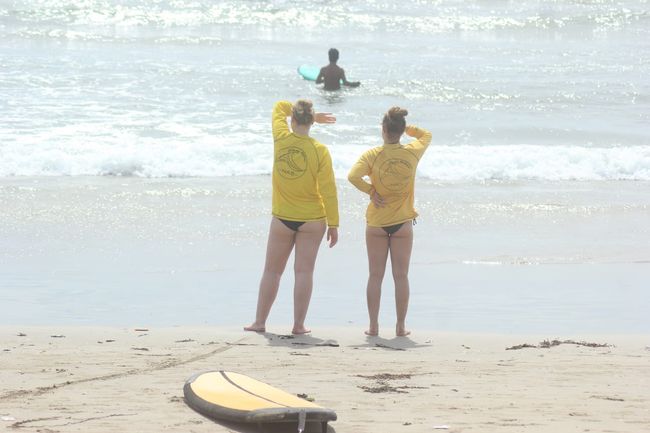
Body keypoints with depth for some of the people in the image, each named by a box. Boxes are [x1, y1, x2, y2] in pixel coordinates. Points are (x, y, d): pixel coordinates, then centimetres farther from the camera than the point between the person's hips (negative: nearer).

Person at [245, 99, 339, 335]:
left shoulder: (281, 139, -7)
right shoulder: (319, 151, -12)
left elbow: (280, 106, 14)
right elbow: (328, 191, -11)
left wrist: (314, 116, 14)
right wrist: (333, 225, -5)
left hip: (282, 218, 2)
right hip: (312, 219, -1)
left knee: (272, 270, 12)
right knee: (304, 271, 2)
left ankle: (260, 321, 14)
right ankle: (298, 324, 0)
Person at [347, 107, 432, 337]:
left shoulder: (372, 155, -9)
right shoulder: (412, 153, -3)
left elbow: (353, 176, -23)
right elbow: (426, 135, 19)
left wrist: (371, 192, -9)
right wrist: (405, 127, 9)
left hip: (376, 223, -1)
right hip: (402, 223, 1)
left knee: (375, 276, 7)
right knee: (401, 276, 6)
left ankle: (373, 325, 6)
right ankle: (401, 326, 8)